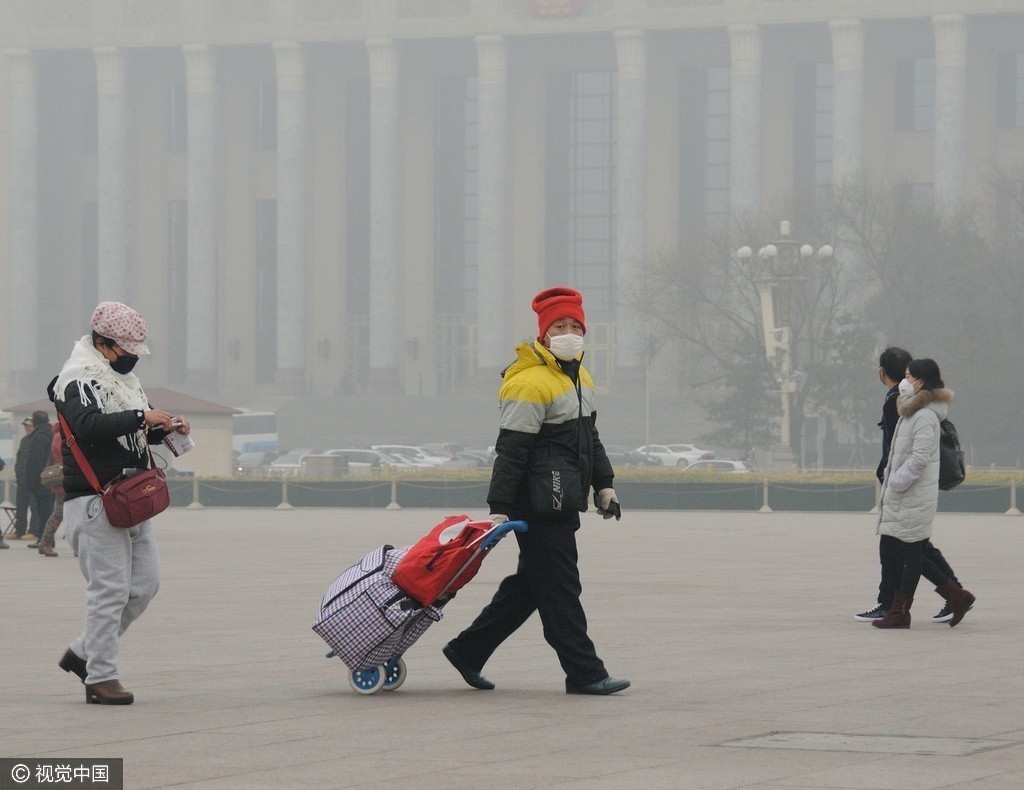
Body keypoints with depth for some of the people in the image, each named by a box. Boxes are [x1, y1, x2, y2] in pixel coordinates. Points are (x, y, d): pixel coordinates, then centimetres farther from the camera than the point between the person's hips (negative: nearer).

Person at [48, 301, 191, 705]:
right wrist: (141, 417, -29)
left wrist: (166, 427, 7)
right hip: (94, 500, -9)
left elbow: (138, 433, 28)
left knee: (145, 583, 9)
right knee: (110, 589, -9)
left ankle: (83, 652, 19)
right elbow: (88, 425, -30)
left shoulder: (124, 379, 18)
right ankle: (100, 677, -3)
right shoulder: (77, 381, -12)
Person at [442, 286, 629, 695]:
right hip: (539, 503, -10)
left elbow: (590, 438, 28)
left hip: (563, 503, 10)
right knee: (560, 588, -5)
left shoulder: (580, 378, 17)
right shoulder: (530, 384, -14)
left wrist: (603, 485, 23)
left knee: (529, 584, 14)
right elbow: (511, 450, -17)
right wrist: (499, 507, -19)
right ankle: (584, 672, -2)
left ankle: (468, 650, 23)